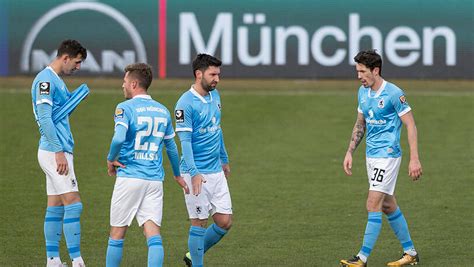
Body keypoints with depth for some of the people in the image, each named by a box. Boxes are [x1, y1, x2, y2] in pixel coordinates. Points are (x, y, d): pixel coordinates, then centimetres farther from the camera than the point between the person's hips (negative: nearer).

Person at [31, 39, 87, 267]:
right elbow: (45, 118, -19)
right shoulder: (45, 80, -13)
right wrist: (59, 151, -21)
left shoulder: (56, 81, 18)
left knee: (56, 206, 9)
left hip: (58, 151, 10)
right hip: (54, 151, -10)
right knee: (73, 203, -13)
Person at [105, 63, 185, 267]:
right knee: (153, 233, -3)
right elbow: (171, 147, 21)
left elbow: (119, 138, -23)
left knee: (117, 233, 7)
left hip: (129, 177, -4)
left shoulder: (125, 108, -6)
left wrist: (110, 159, -5)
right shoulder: (162, 111, 12)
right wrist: (177, 174, 34)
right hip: (155, 179, 4)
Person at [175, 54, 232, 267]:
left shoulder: (214, 96, 10)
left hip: (216, 171, 7)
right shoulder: (186, 103, -14)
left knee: (225, 222, 5)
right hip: (196, 173, -7)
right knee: (199, 223, -3)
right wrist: (194, 172, -27)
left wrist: (224, 160, 28)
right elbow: (185, 140, -19)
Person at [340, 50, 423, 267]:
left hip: (387, 154, -8)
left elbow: (410, 125, -13)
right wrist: (349, 153, 13)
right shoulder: (363, 92, 8)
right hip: (371, 155, 8)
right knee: (388, 206, 12)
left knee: (373, 204, -12)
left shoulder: (394, 94, -15)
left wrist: (414, 159, -17)